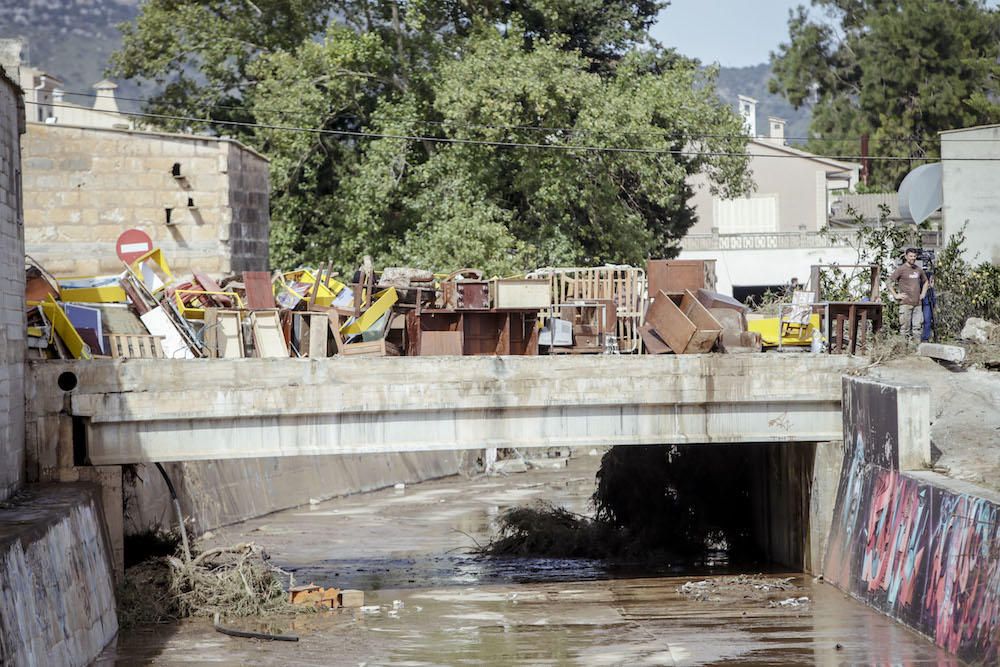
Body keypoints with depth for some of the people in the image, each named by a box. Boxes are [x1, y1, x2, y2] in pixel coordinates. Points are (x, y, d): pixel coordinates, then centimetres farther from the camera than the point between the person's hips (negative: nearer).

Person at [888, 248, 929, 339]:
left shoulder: (919, 270, 13)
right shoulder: (901, 269, -2)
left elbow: (925, 282, 31)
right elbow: (889, 282, -3)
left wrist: (923, 294, 19)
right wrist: (895, 295, -7)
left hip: (918, 303, 5)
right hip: (905, 303, -5)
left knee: (918, 327, 2)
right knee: (905, 327, -4)